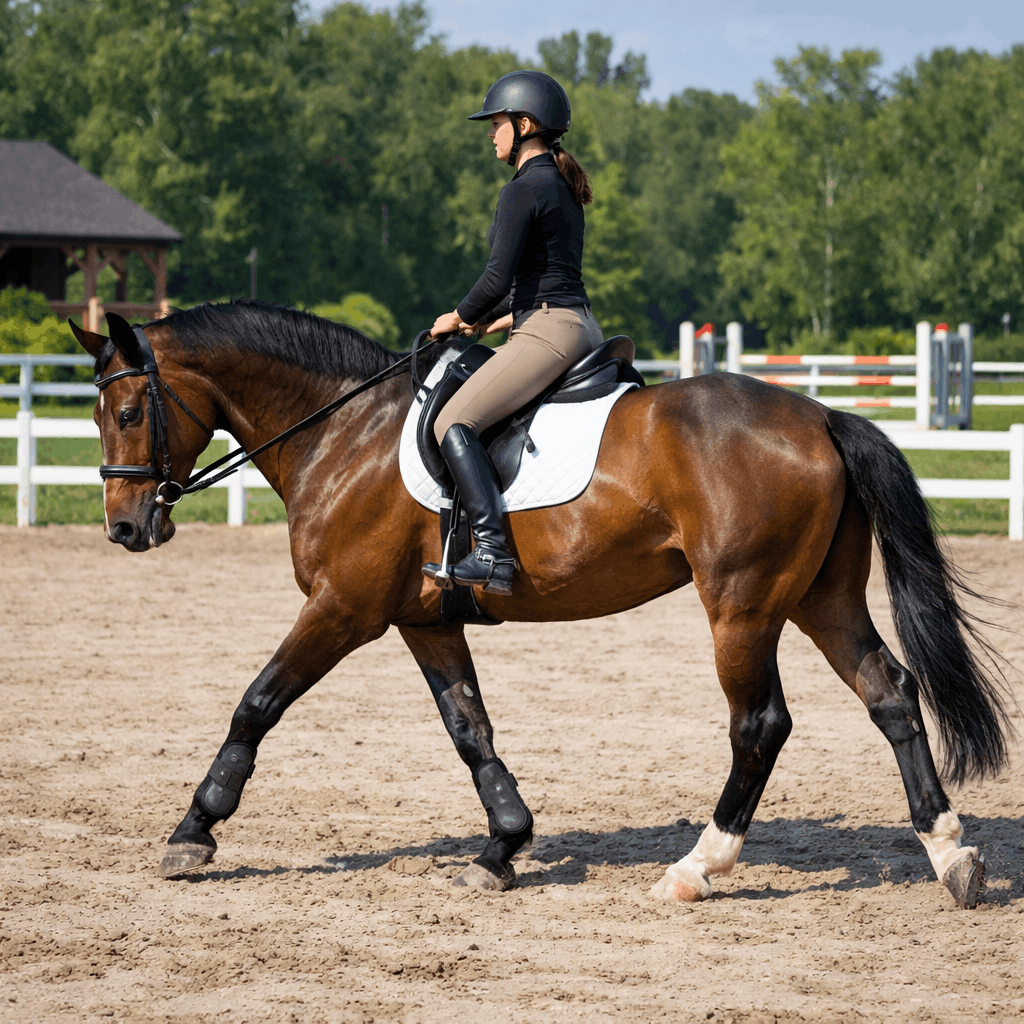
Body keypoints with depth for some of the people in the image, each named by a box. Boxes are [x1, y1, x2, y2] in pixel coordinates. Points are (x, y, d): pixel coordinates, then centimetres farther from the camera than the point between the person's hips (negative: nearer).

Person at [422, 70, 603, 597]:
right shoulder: (561, 187, 19)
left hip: (548, 331, -11)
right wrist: (497, 320, 22)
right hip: (582, 329, 11)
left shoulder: (524, 190, -11)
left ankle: (492, 553, -29)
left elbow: (498, 277, -16)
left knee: (453, 423, -17)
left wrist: (460, 316, 1)